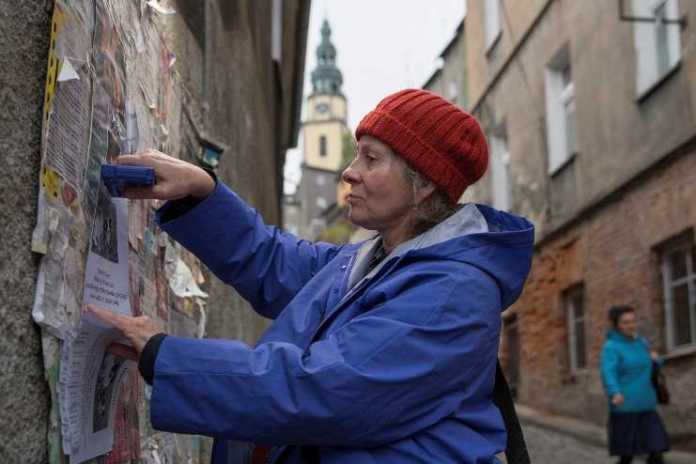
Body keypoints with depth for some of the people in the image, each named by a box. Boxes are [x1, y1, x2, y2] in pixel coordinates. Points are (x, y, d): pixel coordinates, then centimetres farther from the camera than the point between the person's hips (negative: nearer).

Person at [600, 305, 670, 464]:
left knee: (656, 451, -3)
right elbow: (608, 373, -27)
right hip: (624, 408, -6)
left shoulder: (641, 342, 10)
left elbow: (649, 369, 25)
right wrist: (615, 394, -45)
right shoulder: (611, 347, -10)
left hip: (645, 406, 6)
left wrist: (655, 359, 2)